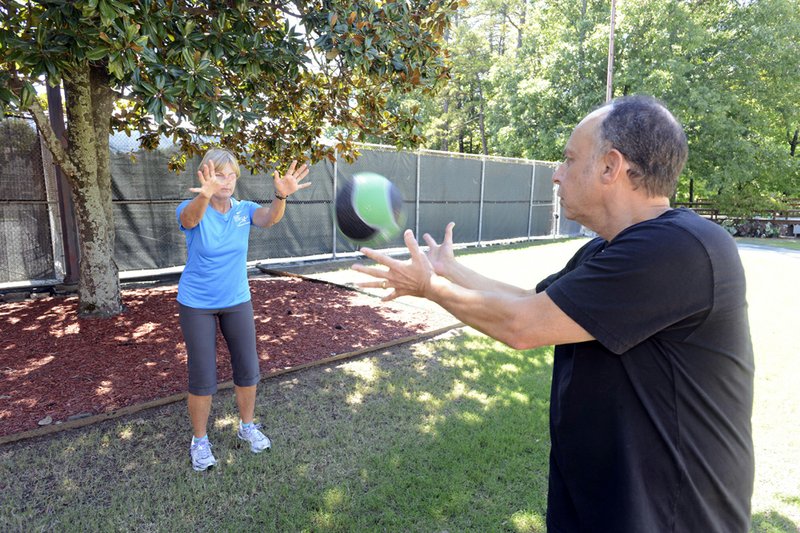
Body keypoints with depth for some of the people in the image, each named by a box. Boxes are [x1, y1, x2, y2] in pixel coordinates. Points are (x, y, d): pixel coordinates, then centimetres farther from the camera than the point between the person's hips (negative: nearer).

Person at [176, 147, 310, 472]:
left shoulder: (244, 210, -7)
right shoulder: (192, 211, -13)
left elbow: (269, 218, -29)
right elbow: (190, 219, -39)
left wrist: (281, 196, -52)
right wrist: (205, 195, -63)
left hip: (237, 301, 3)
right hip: (196, 305, -3)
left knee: (248, 370, 9)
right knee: (203, 378, 4)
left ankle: (247, 426, 33)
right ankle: (200, 440, 28)